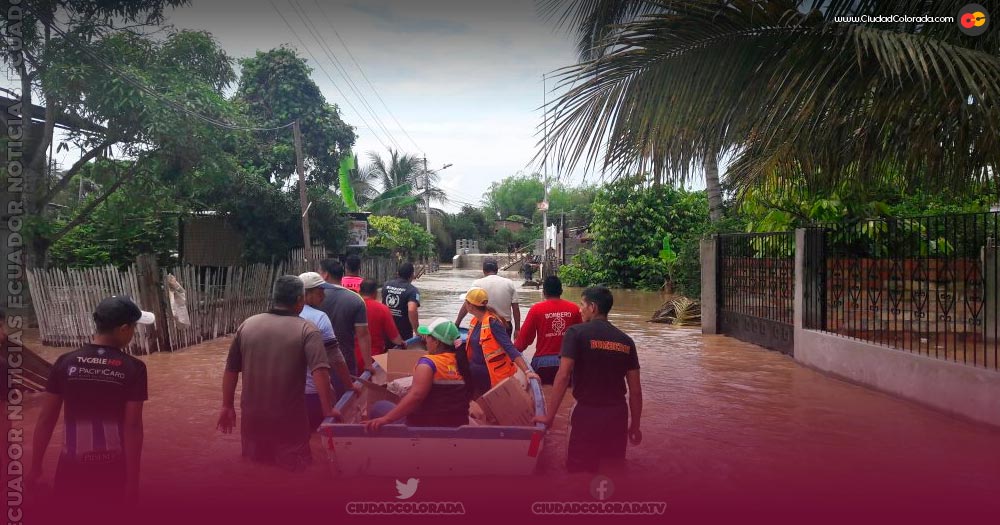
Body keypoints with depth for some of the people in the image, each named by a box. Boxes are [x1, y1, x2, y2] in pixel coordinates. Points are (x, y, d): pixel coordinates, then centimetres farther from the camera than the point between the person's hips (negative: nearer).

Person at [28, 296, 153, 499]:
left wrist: (35, 469, 11)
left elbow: (46, 420, 0)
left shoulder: (65, 362, -4)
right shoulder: (133, 368, -11)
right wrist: (133, 481, -7)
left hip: (74, 467, 2)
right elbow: (132, 426, -12)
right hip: (115, 467, -2)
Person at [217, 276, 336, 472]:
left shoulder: (247, 325, 3)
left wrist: (227, 407, 17)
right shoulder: (307, 330, -12)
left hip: (253, 418, 4)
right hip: (289, 421, -4)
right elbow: (320, 371, -23)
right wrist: (328, 410, -18)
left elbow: (231, 370, 8)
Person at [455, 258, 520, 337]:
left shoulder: (478, 283, -5)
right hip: (505, 327, 2)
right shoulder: (509, 283, 0)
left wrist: (457, 323, 0)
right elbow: (516, 309, -1)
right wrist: (517, 329, 4)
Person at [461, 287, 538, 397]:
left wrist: (527, 371, -35)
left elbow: (510, 348, -27)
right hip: (474, 371, 8)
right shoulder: (475, 321, 3)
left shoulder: (492, 322, -21)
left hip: (491, 374, -7)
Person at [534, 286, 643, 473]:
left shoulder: (576, 333, -9)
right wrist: (635, 424, 16)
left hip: (587, 412, -5)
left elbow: (563, 376, -17)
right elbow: (635, 389, 6)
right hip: (618, 414, 5)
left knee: (580, 469, 9)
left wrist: (549, 416, -11)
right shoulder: (626, 340, 5)